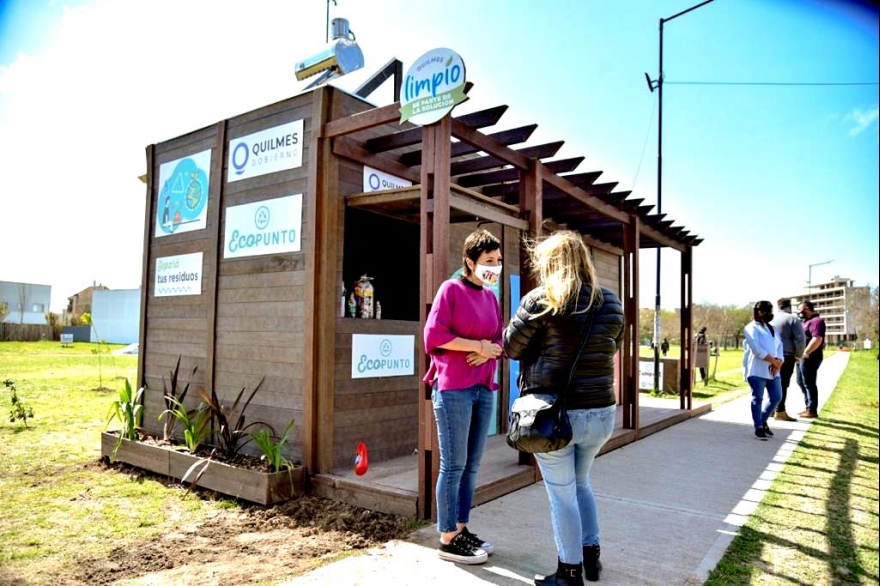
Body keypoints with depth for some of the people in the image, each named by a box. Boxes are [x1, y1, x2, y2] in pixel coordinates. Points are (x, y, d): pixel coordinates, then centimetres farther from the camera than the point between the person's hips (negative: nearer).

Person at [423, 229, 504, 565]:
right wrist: (478, 345, -13)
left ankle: (462, 529, 24)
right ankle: (448, 539, 11)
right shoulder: (451, 289, -7)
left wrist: (491, 351, -7)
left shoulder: (491, 297, 13)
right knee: (454, 465, -1)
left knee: (472, 464, 12)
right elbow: (433, 336, -14)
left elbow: (500, 339, 16)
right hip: (453, 389, -7)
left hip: (484, 390, 7)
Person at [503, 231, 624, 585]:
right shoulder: (611, 303, 5)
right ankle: (590, 557, 37)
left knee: (562, 493, 9)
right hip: (600, 412, 6)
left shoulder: (541, 299, -10)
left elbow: (511, 348, -2)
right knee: (580, 484, 26)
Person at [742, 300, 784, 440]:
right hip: (757, 369, -7)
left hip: (772, 370, 7)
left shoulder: (772, 328, 20)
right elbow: (756, 348, -15)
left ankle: (763, 421, 27)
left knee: (776, 397, 7)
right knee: (758, 398, -3)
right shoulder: (752, 327, -4)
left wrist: (778, 362, -7)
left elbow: (779, 345, 10)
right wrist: (773, 361, -16)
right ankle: (758, 428, 6)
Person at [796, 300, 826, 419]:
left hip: (810, 358, -10)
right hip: (803, 358, 10)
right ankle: (808, 407, 24)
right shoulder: (808, 321, 19)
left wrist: (805, 353, -22)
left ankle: (812, 410, 3)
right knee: (801, 382, 16)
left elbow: (817, 339, -25)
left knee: (809, 384, -4)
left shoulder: (816, 321, -14)